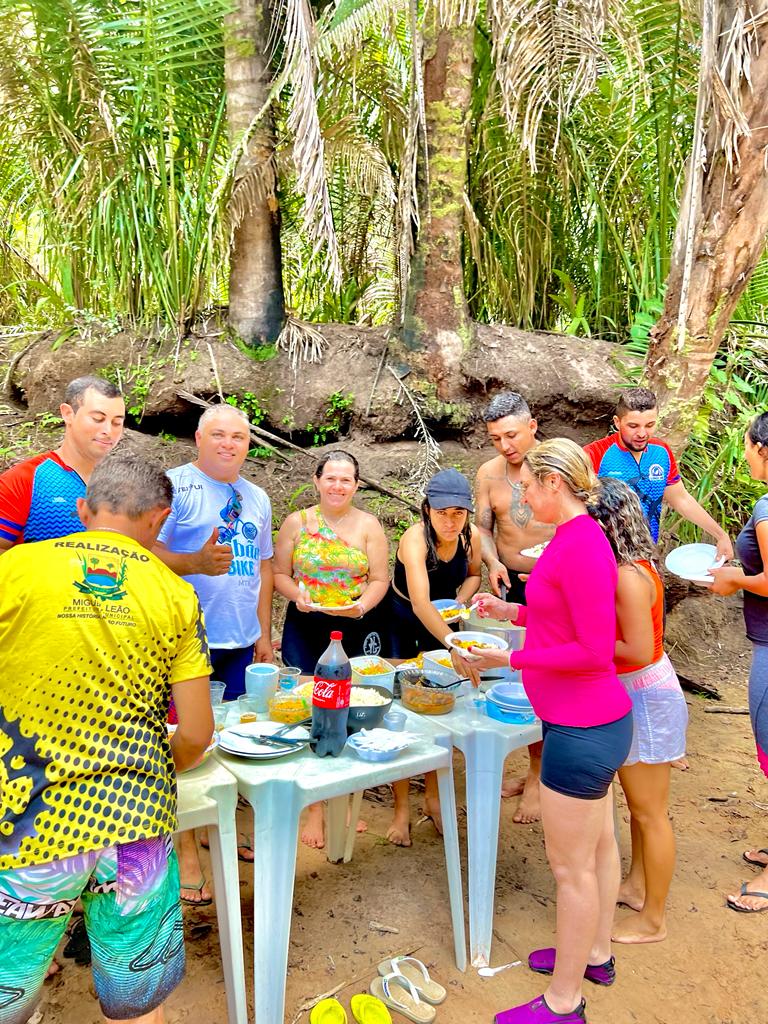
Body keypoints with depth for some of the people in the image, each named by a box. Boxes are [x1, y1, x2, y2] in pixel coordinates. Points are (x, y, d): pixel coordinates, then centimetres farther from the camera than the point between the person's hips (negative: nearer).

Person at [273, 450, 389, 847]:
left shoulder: (368, 525, 3)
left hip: (357, 631, 0)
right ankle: (315, 806, 15)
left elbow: (380, 579, 1)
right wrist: (297, 595, -15)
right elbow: (279, 573, 4)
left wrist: (362, 605, -17)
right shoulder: (297, 522, 3)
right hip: (305, 630, 0)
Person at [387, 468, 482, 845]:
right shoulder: (415, 538, -33)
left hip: (442, 623, 5)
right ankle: (401, 809, 13)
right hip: (401, 625, -4)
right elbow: (420, 602, -49)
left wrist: (461, 601, -15)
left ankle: (433, 798, 28)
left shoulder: (472, 536, -17)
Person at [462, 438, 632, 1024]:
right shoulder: (576, 536, 5)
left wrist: (511, 659, -20)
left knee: (570, 864, 6)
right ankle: (595, 953, 45)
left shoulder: (582, 546, -24)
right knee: (597, 843, 24)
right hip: (593, 720, 10)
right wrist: (513, 612, 10)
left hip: (582, 729, -10)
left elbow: (595, 650, -25)